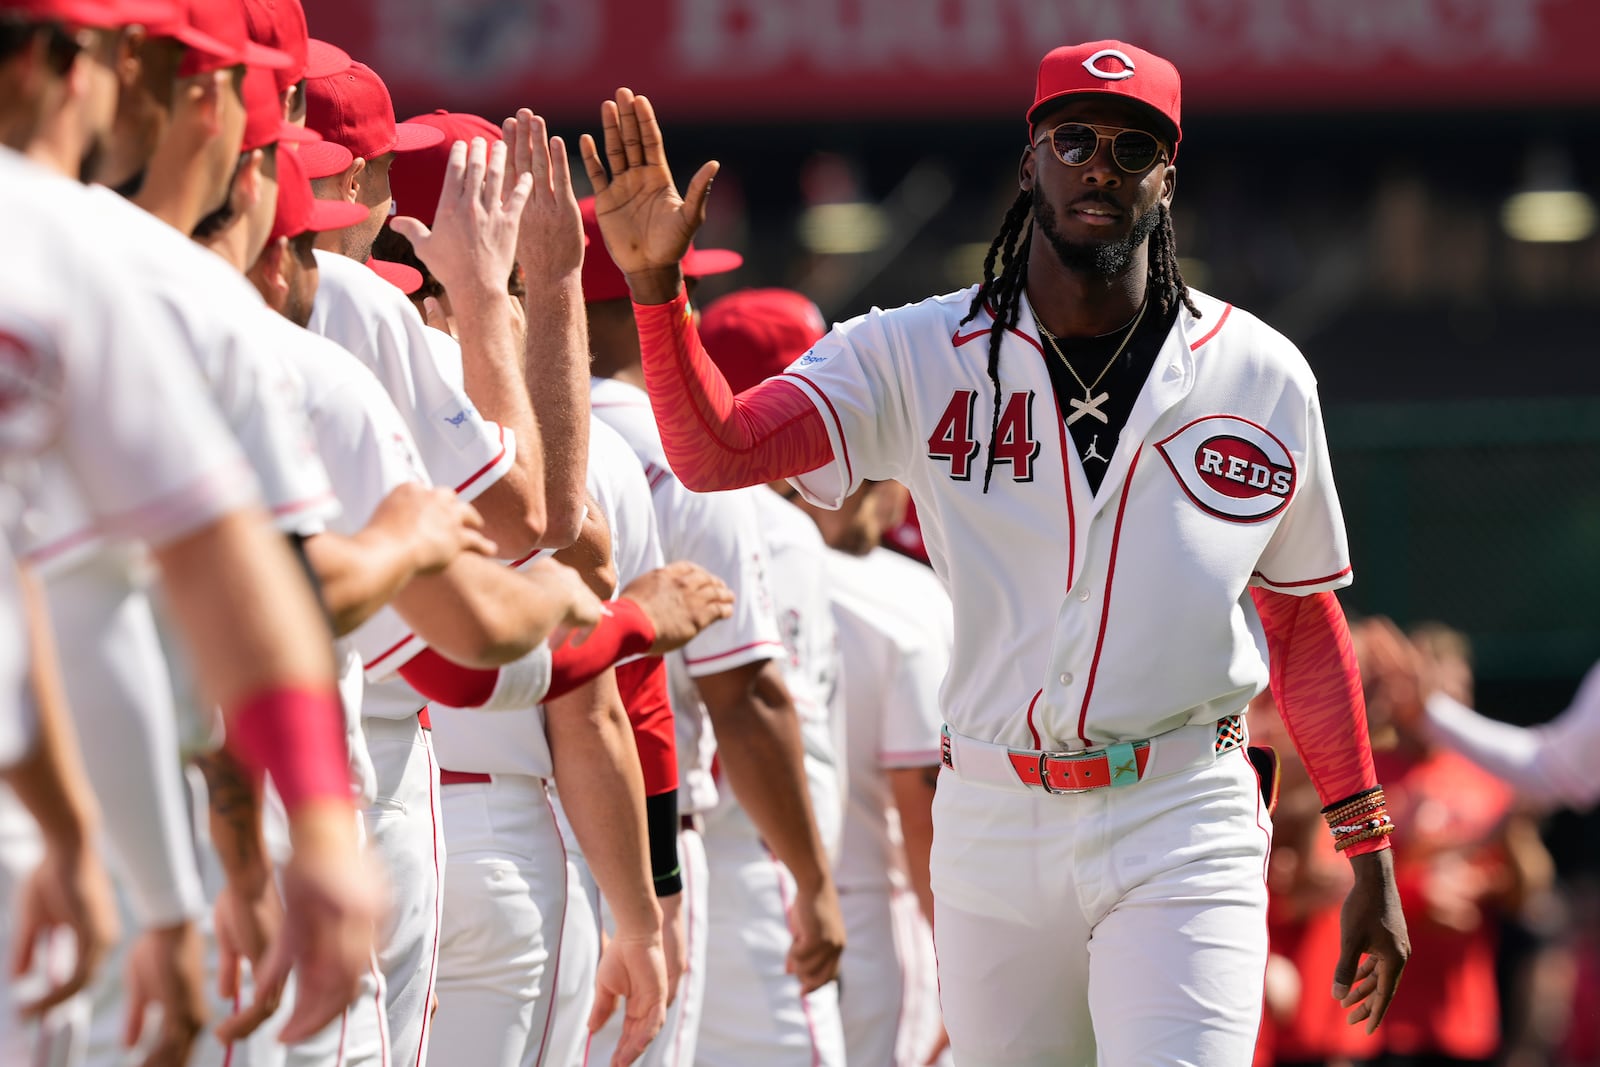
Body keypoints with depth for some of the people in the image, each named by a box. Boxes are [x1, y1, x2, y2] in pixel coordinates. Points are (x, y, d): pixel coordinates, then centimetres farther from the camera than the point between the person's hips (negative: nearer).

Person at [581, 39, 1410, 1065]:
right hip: (993, 826, 2)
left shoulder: (1261, 376, 4)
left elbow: (1306, 617, 11)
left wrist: (1368, 854, 9)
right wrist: (656, 286, -27)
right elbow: (713, 451, -10)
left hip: (1184, 830, -1)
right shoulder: (921, 357, 1)